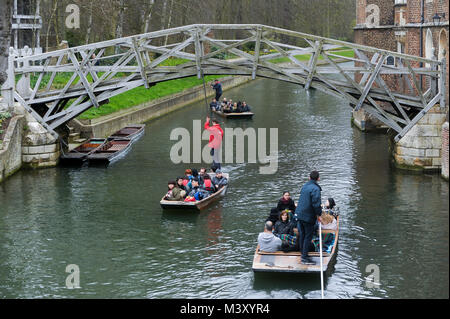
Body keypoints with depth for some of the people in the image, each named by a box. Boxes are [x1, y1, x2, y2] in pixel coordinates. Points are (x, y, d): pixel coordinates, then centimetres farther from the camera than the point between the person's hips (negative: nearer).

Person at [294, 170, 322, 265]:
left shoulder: (304, 186, 10)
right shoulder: (315, 189, -17)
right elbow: (316, 204, -23)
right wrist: (319, 214, -8)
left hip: (299, 214, 8)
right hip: (308, 216, -8)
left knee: (302, 235, 15)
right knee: (308, 236, 0)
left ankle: (303, 254, 24)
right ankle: (304, 257, 1)